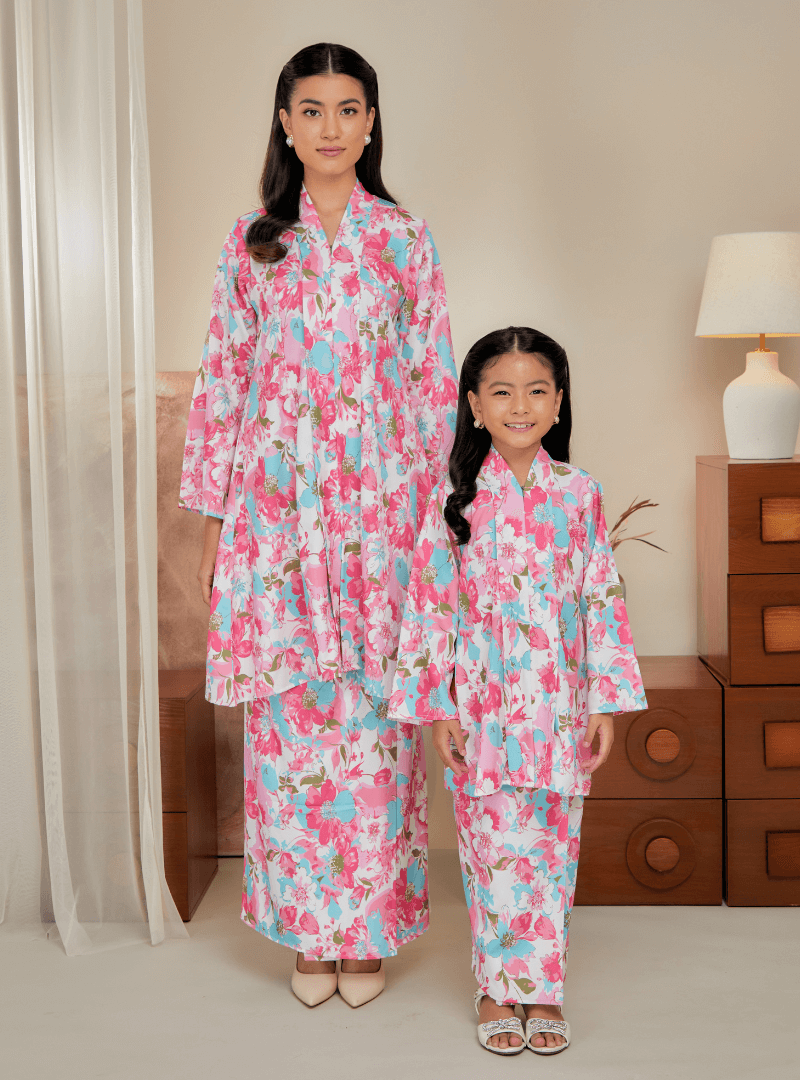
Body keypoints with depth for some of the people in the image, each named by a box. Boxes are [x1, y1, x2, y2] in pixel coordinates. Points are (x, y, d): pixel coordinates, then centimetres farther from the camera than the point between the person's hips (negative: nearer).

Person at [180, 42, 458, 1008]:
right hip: (278, 512, 1)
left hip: (380, 511, -1)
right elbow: (222, 384, 7)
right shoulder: (250, 244, 7)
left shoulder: (406, 242, 5)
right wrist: (212, 523, 4)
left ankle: (370, 925, 18)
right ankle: (309, 927, 18)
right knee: (291, 712, 3)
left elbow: (436, 386, 4)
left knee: (376, 710, 2)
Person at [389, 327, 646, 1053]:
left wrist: (606, 701, 0)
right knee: (494, 847, 4)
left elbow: (602, 601, 3)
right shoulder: (456, 500, -1)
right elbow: (431, 603, -1)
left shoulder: (579, 495, 2)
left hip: (558, 705, 1)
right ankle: (497, 988, 19)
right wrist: (437, 706, -4)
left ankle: (542, 988, 21)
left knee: (552, 848, 7)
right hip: (482, 706, -1)